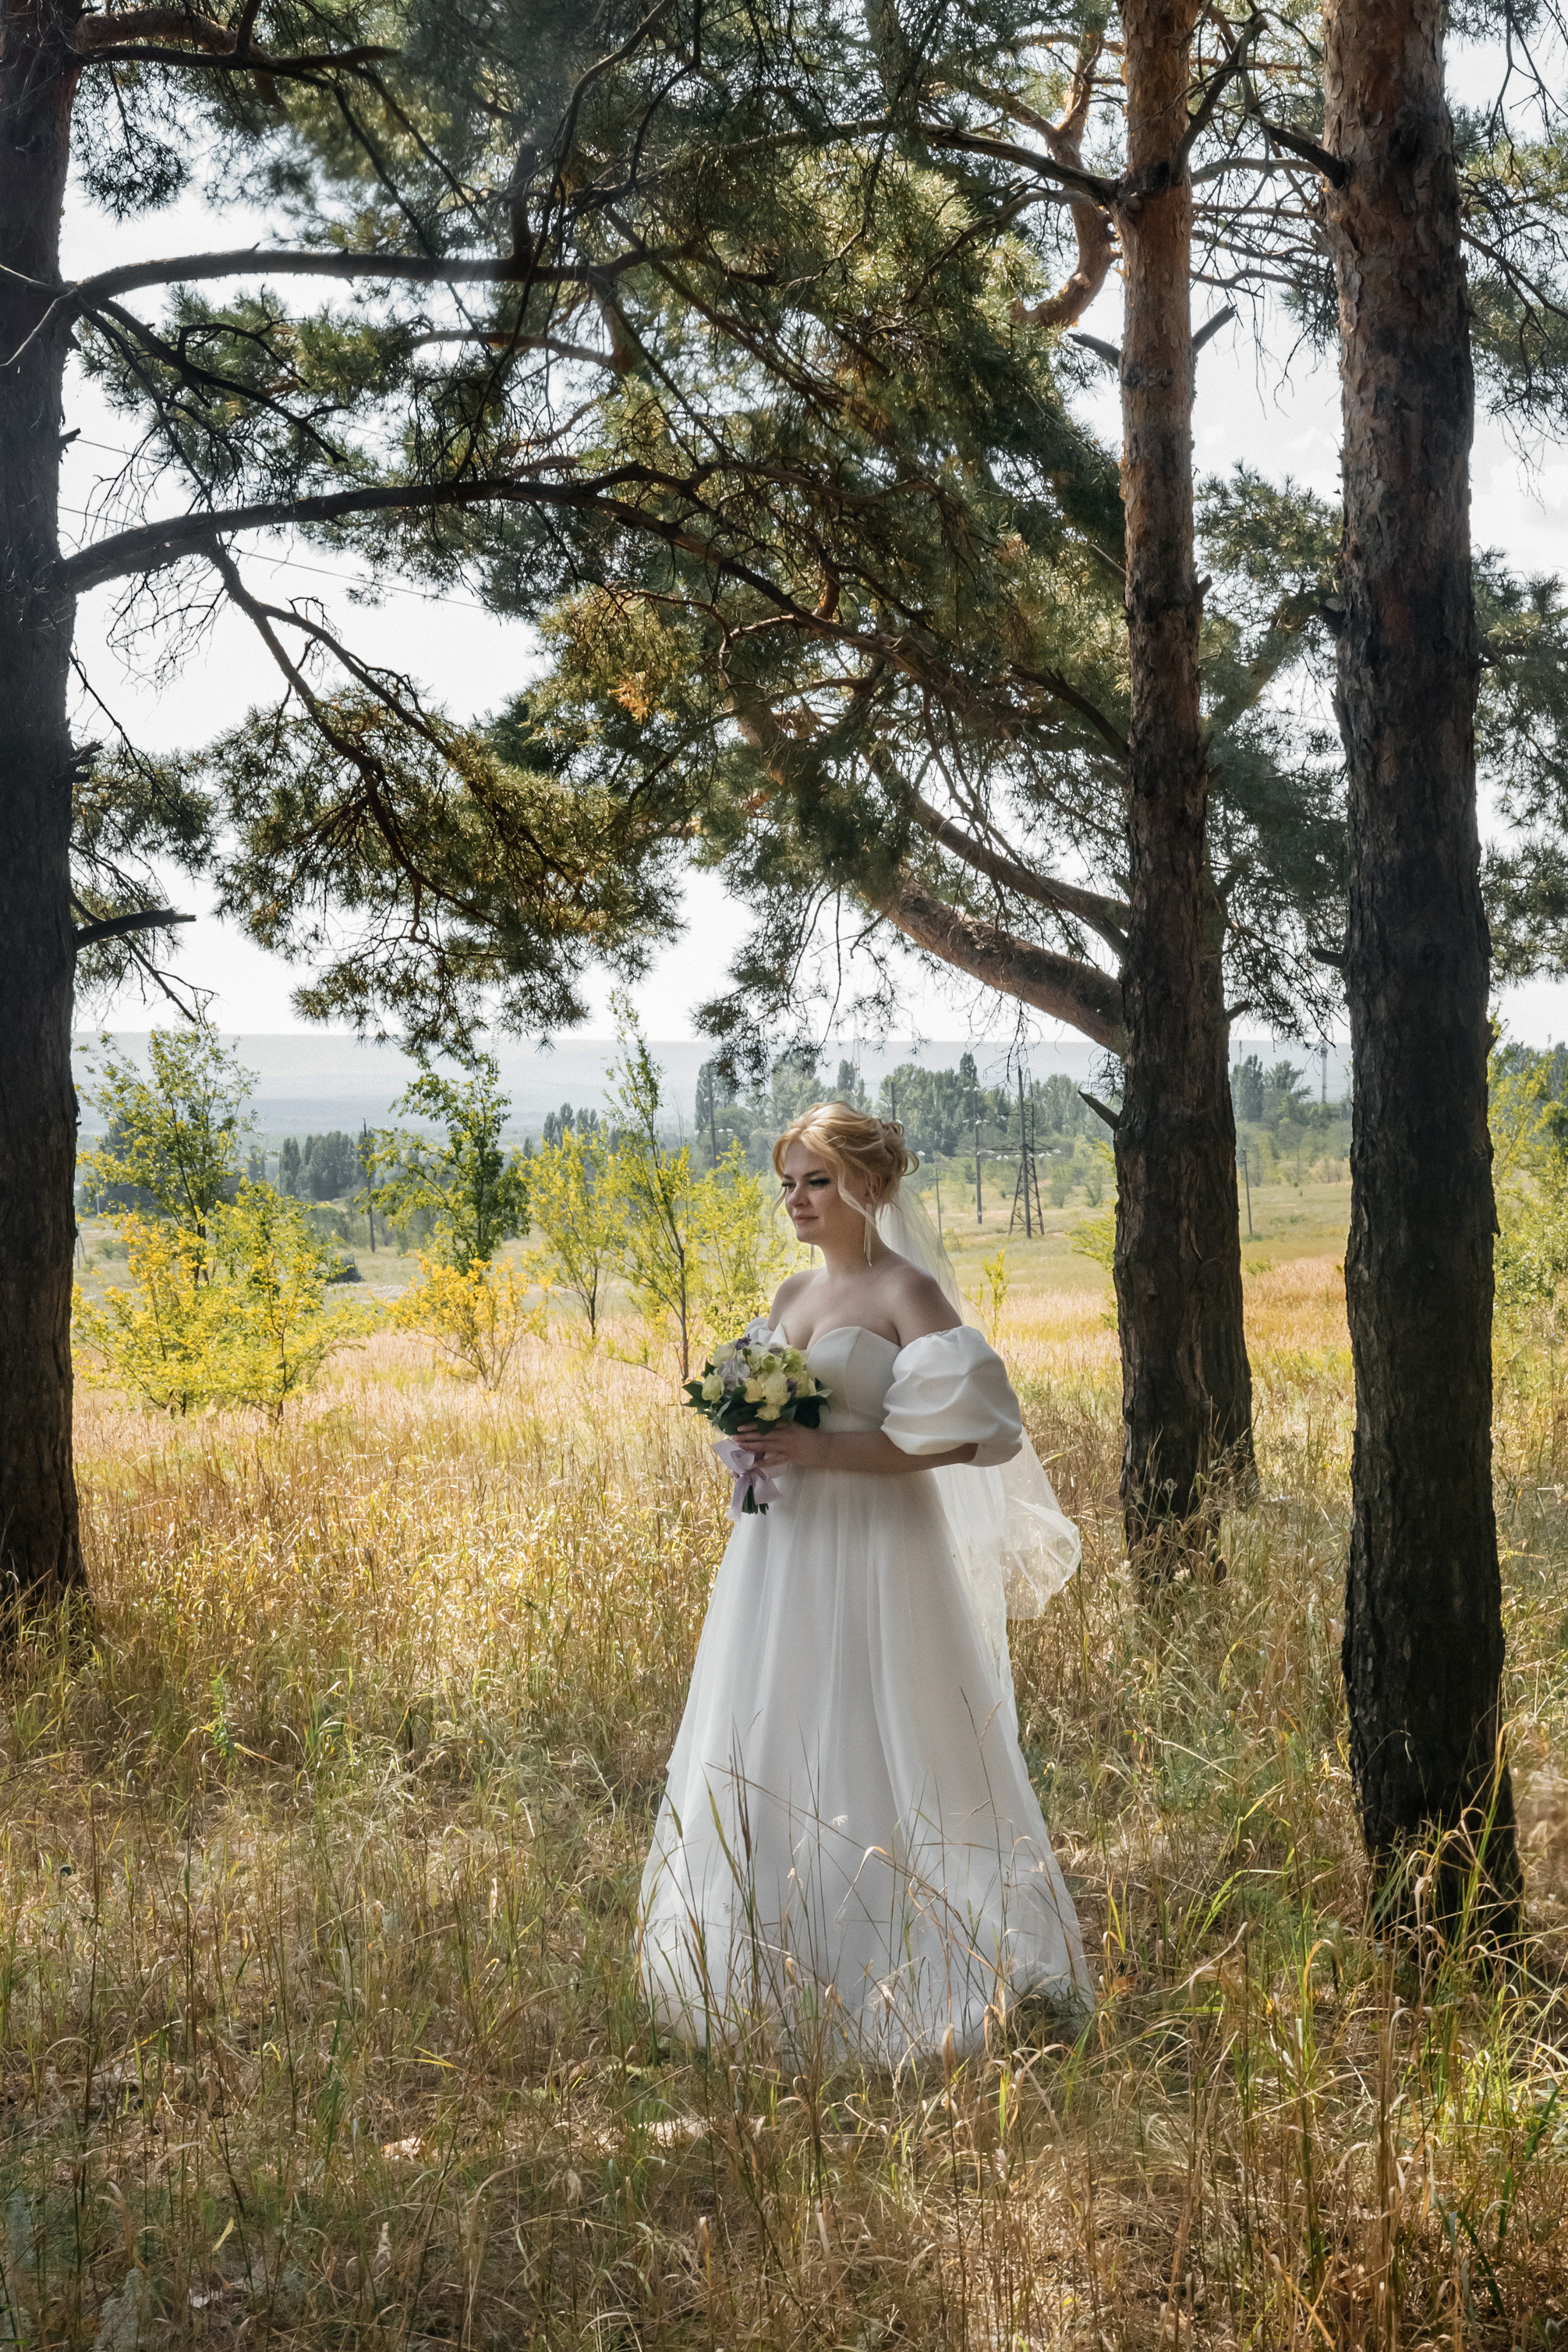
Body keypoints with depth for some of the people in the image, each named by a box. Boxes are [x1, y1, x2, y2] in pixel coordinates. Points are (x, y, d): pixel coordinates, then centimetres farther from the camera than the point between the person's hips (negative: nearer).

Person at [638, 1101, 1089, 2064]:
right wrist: (759, 1446, 4)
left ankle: (902, 1992, 5)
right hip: (783, 1552, 8)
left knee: (871, 1768, -5)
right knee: (769, 1764, 9)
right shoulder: (789, 1297, 15)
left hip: (875, 1553, -8)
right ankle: (790, 1986, 19)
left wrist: (824, 1450, -19)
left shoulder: (908, 1292, -7)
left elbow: (961, 1431, -16)